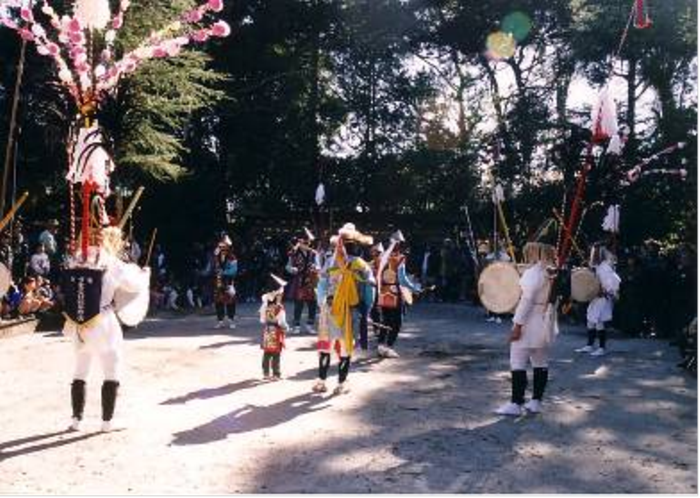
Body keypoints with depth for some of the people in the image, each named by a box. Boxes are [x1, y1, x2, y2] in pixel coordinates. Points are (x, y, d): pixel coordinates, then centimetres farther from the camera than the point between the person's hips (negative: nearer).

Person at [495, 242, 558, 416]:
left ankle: (516, 404, -4)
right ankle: (536, 402, 19)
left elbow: (527, 300, -21)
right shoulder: (551, 274, 8)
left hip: (529, 324, -9)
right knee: (541, 364, 12)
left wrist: (517, 325, -20)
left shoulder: (532, 273, -17)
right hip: (545, 325, 9)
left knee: (518, 363, -4)